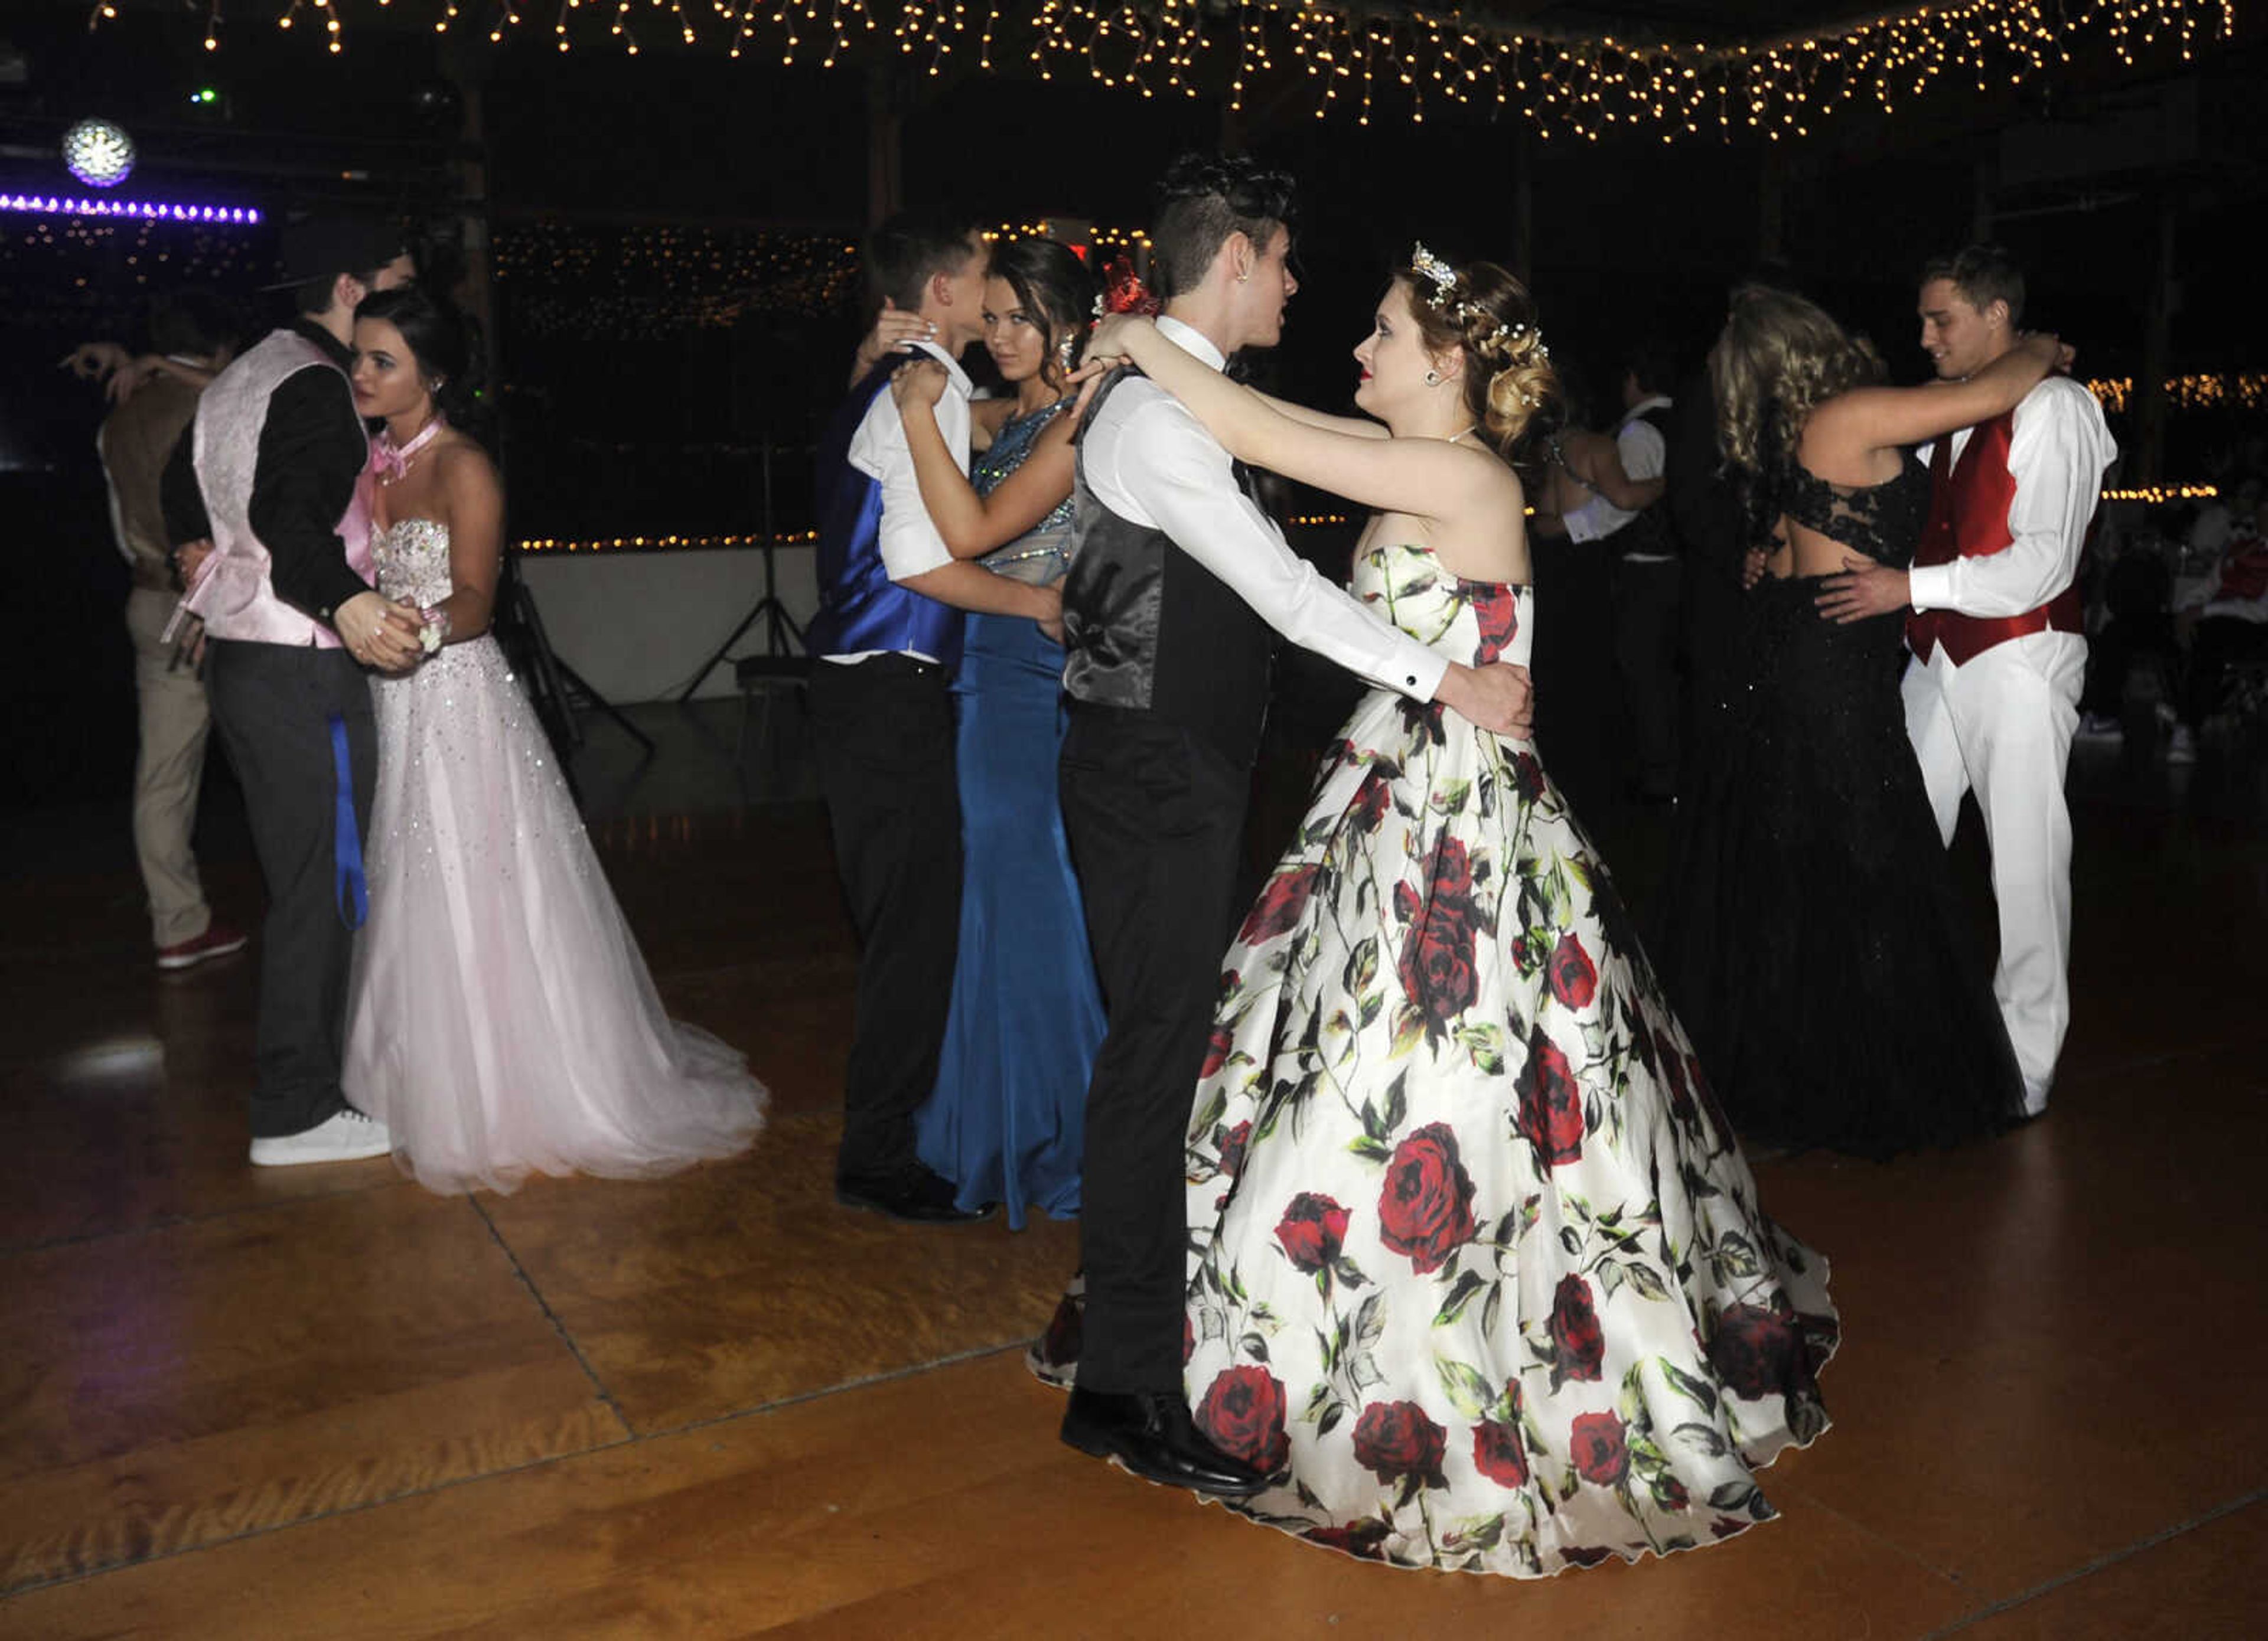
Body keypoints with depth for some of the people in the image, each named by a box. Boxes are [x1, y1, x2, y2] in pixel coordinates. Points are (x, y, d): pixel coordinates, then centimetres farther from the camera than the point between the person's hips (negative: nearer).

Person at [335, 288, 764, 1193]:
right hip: (384, 708, 7)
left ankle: (512, 1101, 11)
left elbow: (475, 601, -18)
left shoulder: (463, 468, -9)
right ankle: (425, 1091, 26)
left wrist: (424, 626, -39)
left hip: (458, 706, -7)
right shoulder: (368, 463, 12)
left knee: (479, 908, -2)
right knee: (402, 906, 12)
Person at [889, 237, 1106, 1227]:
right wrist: (895, 358, 11)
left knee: (1036, 905, 0)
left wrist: (918, 411, -17)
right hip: (987, 678, 9)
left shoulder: (1079, 426, -13)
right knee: (997, 903, 16)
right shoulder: (1007, 416, 13)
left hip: (1040, 689, -9)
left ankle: (1059, 1144, 16)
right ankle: (1003, 1129, 31)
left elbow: (973, 530, -22)